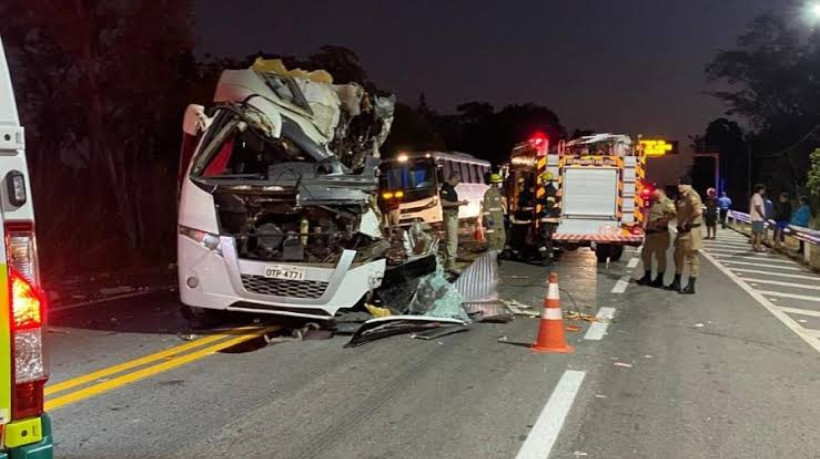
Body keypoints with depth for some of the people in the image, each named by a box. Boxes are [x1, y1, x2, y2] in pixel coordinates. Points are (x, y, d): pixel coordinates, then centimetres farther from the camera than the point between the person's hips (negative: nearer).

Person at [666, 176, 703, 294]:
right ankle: (676, 283, 26)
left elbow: (698, 211, -31)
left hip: (690, 231, -10)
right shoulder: (682, 196, 13)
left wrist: (687, 223, -21)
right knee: (678, 256, 16)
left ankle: (691, 287, 0)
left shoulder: (692, 196, -17)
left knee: (692, 258, -4)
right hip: (683, 231, 10)